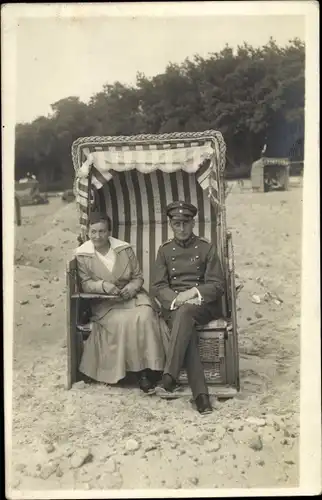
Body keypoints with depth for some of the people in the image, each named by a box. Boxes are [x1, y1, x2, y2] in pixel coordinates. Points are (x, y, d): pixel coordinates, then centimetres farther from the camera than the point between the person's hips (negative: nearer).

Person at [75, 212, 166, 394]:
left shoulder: (125, 249, 0)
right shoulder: (82, 254, -3)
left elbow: (138, 277, 6)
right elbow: (85, 284, -3)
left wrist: (132, 287, -16)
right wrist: (102, 285, -23)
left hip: (131, 295, 1)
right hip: (104, 302, -1)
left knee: (145, 316, -30)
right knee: (122, 321, -31)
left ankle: (148, 369, -22)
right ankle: (140, 371, -16)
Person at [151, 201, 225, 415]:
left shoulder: (207, 248, 7)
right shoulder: (165, 250, 13)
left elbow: (217, 286, 1)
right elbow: (157, 287, 6)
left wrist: (192, 293, -16)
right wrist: (176, 299, -15)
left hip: (203, 305, -1)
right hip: (174, 306, 2)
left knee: (185, 312, -37)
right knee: (186, 327, -33)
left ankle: (169, 379, -44)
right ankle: (201, 393, -38)